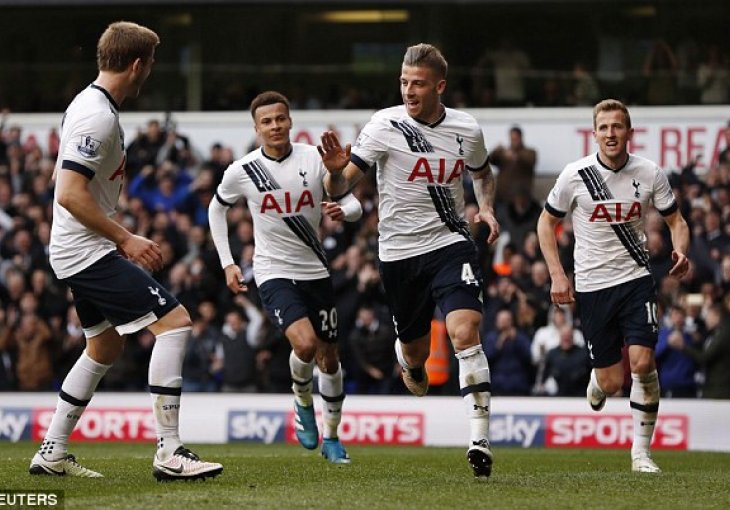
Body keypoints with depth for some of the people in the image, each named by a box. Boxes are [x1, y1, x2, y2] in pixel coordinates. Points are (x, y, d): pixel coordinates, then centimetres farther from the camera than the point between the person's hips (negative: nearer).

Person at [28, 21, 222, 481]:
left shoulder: (90, 104, 13)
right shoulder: (98, 116, -19)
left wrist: (119, 238, 24)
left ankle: (52, 452, 26)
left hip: (80, 252, 11)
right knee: (175, 322, -15)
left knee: (106, 347, 23)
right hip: (90, 252, -11)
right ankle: (170, 453, -17)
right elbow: (70, 194, -26)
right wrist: (125, 239, -22)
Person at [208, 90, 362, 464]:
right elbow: (217, 209, 12)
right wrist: (227, 263, 6)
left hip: (315, 271, 2)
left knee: (329, 358, 8)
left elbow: (354, 204, -2)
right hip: (273, 272, -2)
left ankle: (331, 437, 28)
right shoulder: (242, 171, -7)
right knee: (305, 343, -24)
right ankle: (302, 402, 7)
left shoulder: (315, 159, -7)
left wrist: (343, 211, -27)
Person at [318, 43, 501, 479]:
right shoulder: (386, 126, -9)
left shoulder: (468, 130, 1)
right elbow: (341, 188, -11)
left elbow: (483, 173, 24)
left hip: (452, 245, 0)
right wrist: (336, 170, -34)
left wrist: (487, 207, 4)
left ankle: (480, 439, -20)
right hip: (400, 252, 0)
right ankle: (409, 361, 54)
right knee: (417, 351, 13)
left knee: (465, 333, -21)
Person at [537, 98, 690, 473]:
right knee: (612, 382, 0)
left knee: (642, 362, -17)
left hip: (636, 278, 1)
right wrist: (557, 275, -4)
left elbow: (675, 220, 8)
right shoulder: (576, 175, -7)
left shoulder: (649, 173, -4)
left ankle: (641, 451, -4)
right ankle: (597, 381, 40)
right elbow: (546, 222, 5)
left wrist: (681, 251, -14)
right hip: (592, 285, 0)